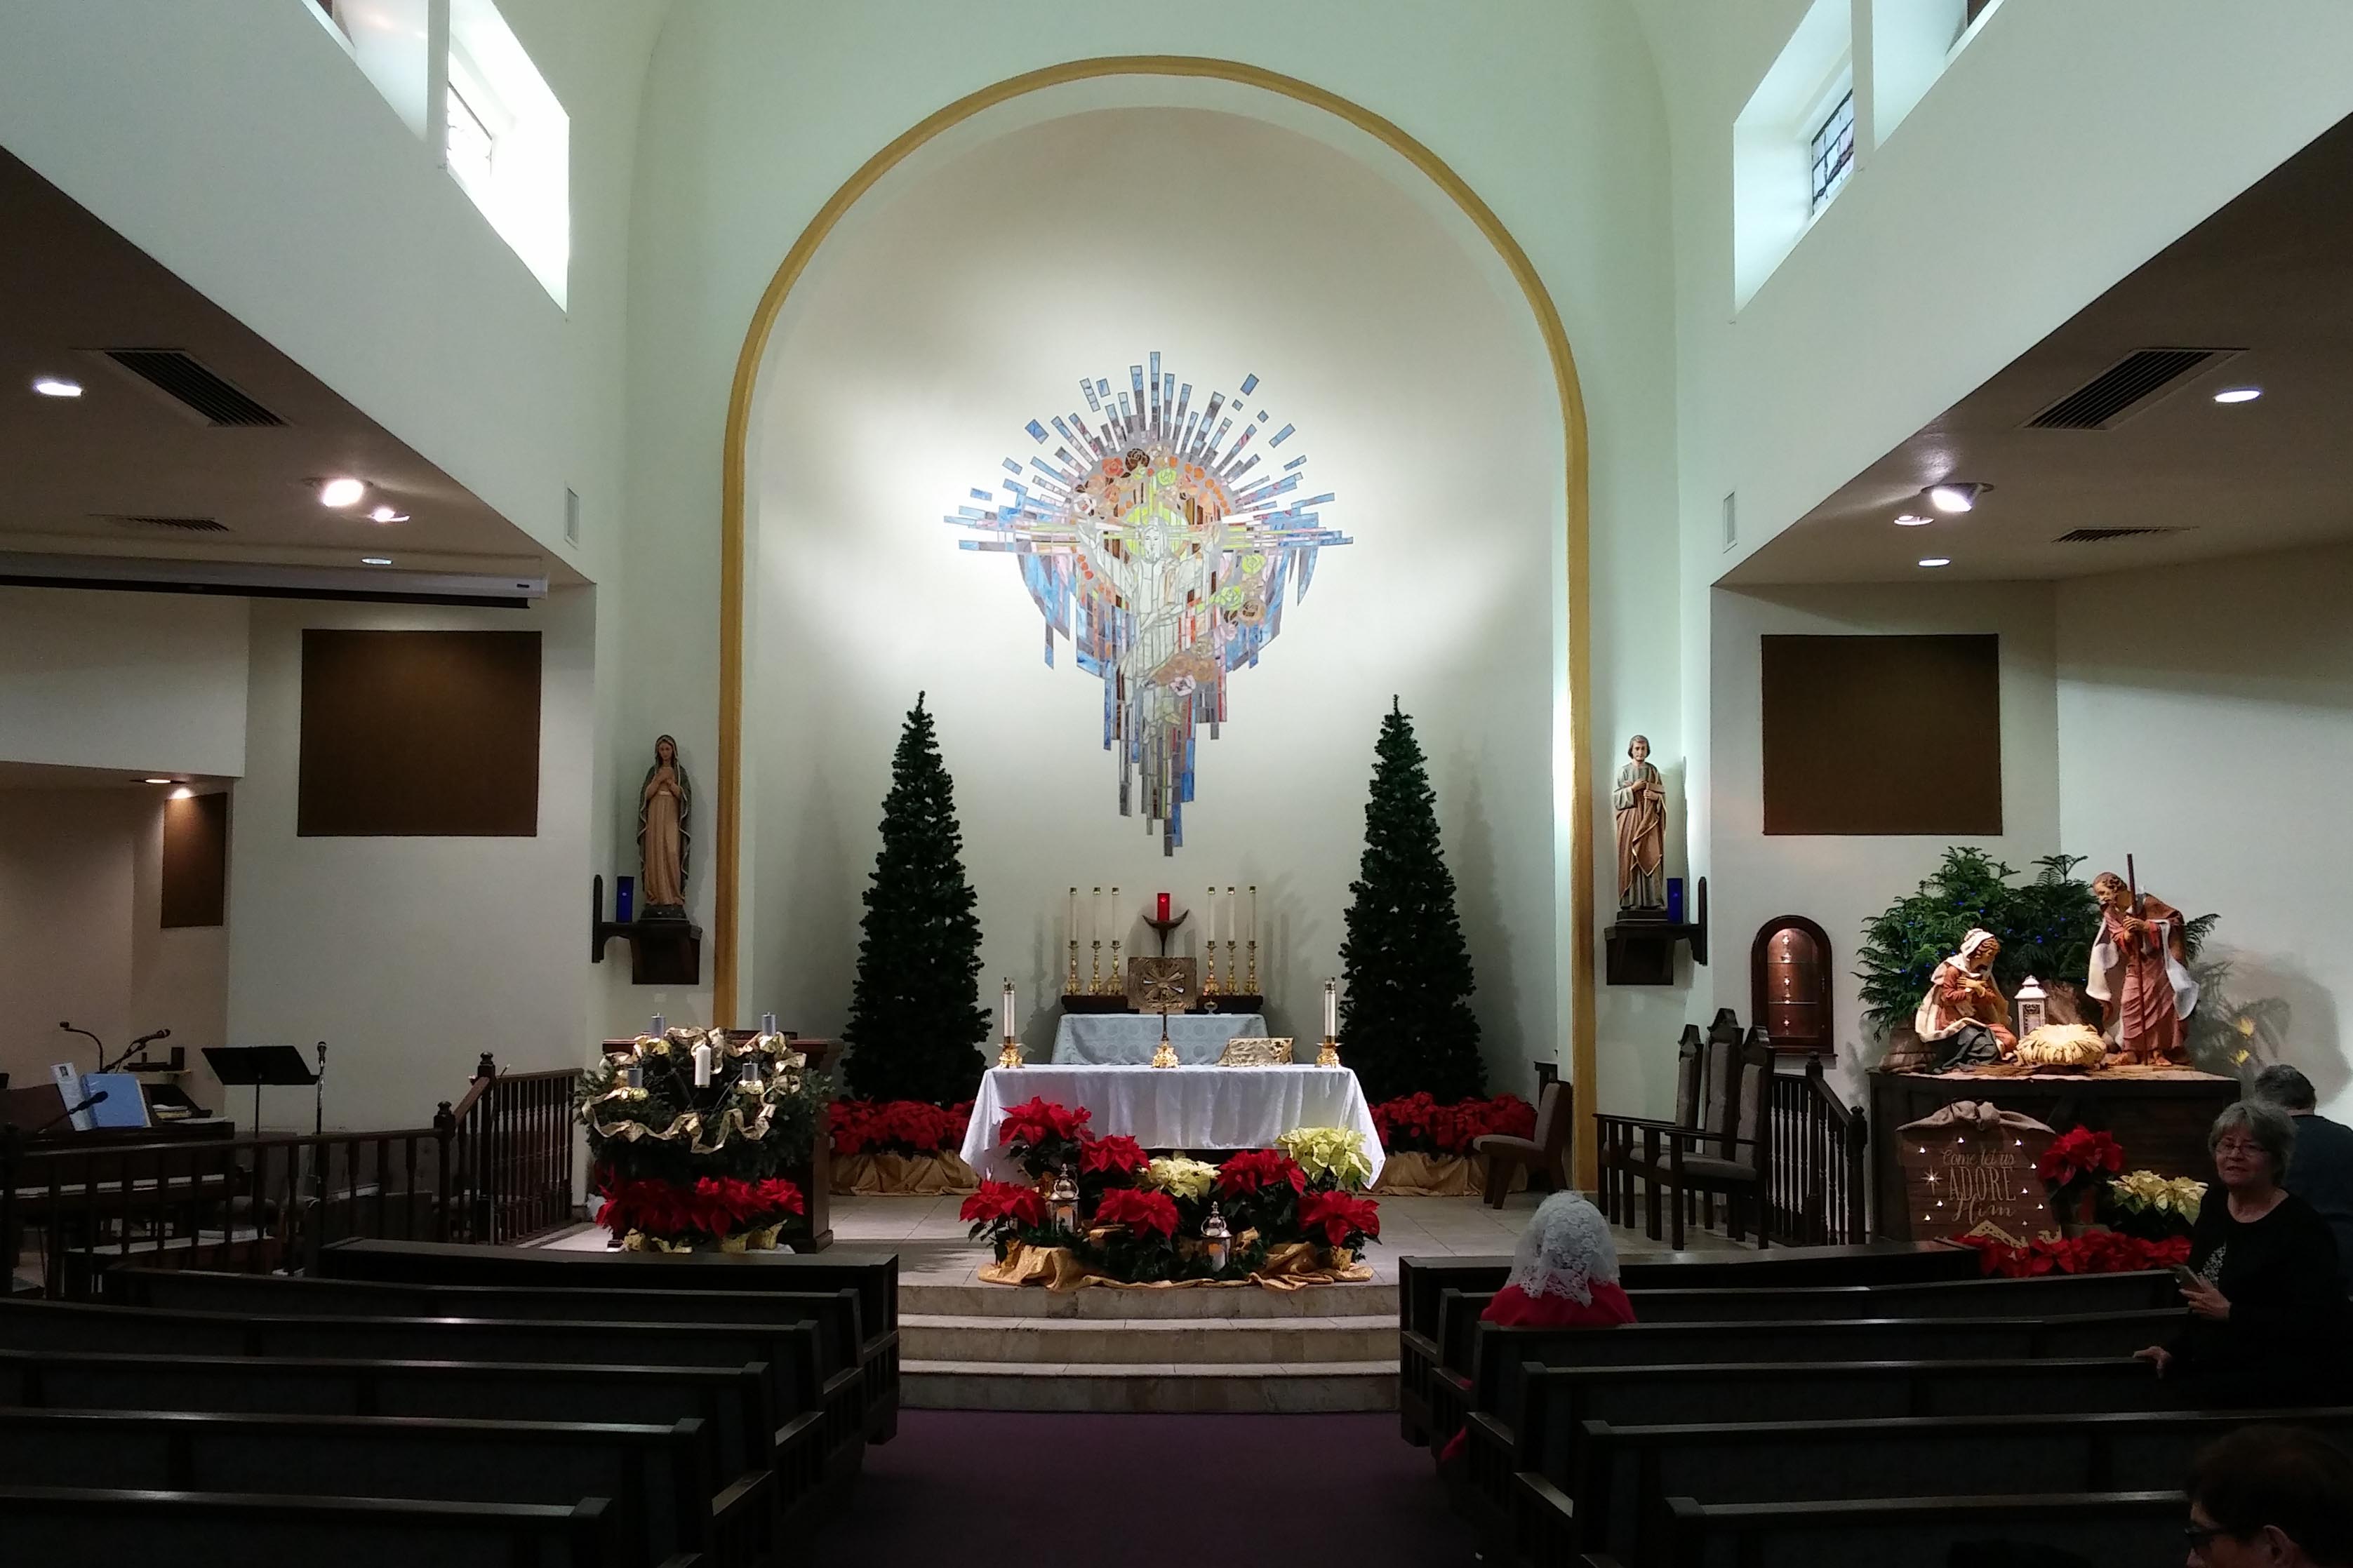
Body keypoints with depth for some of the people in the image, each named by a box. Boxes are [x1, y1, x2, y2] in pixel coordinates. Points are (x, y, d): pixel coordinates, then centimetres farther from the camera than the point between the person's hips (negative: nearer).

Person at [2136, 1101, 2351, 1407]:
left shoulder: (2302, 1227, -11)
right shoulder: (2214, 1207, 13)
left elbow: (2318, 1323, -20)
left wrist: (2230, 1313, -19)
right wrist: (2175, 1353, 13)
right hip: (2213, 1376, 7)